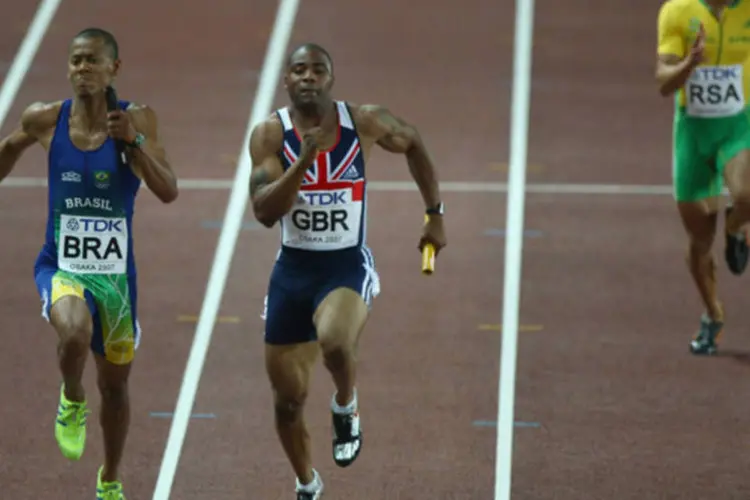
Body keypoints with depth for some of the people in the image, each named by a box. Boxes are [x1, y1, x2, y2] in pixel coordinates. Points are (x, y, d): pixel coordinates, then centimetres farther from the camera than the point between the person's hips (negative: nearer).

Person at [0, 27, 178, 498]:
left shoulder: (137, 120, -10)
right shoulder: (46, 120, -6)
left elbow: (169, 192, -17)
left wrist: (134, 142, -28)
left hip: (116, 273, 1)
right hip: (60, 266, -1)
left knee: (115, 384, 16)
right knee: (75, 332, -35)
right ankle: (72, 403, -1)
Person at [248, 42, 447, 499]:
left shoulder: (364, 122, -8)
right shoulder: (270, 134, -9)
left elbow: (413, 143, 13)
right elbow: (265, 212, -19)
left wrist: (435, 215, 14)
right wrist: (305, 158, -30)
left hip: (348, 267, -2)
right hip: (293, 269, 2)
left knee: (335, 342, -36)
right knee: (288, 400, 9)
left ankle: (346, 409, -1)